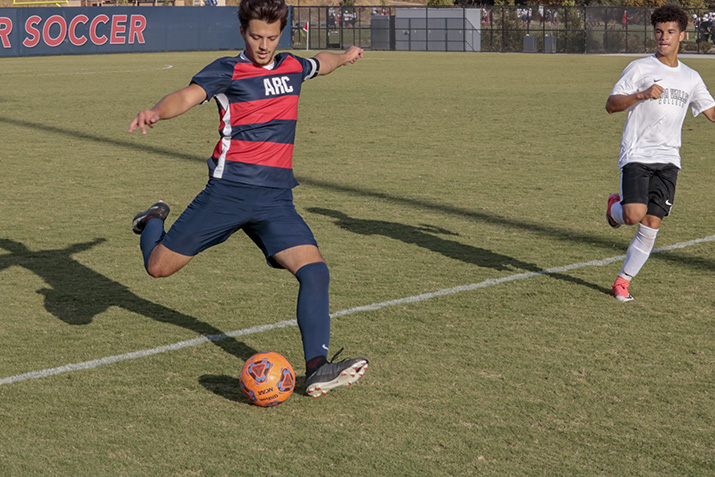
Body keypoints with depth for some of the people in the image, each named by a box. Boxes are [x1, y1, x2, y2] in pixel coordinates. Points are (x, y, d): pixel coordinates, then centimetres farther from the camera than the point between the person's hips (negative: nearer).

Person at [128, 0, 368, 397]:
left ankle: (316, 369, -19)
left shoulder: (292, 67, 13)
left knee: (314, 270, -18)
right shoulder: (228, 70, -4)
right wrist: (155, 112, -40)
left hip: (276, 198, 3)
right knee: (159, 267, 2)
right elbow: (186, 96, -22)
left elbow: (318, 63, 40)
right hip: (228, 191, -3)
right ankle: (154, 221, 37)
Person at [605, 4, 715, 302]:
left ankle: (622, 282, 10)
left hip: (668, 160, 4)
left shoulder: (691, 78, 14)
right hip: (636, 155, -4)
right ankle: (615, 207, 17)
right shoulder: (640, 68, 0)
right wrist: (642, 95, -21)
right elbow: (611, 105, -6)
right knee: (634, 215, -20)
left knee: (651, 226, -3)